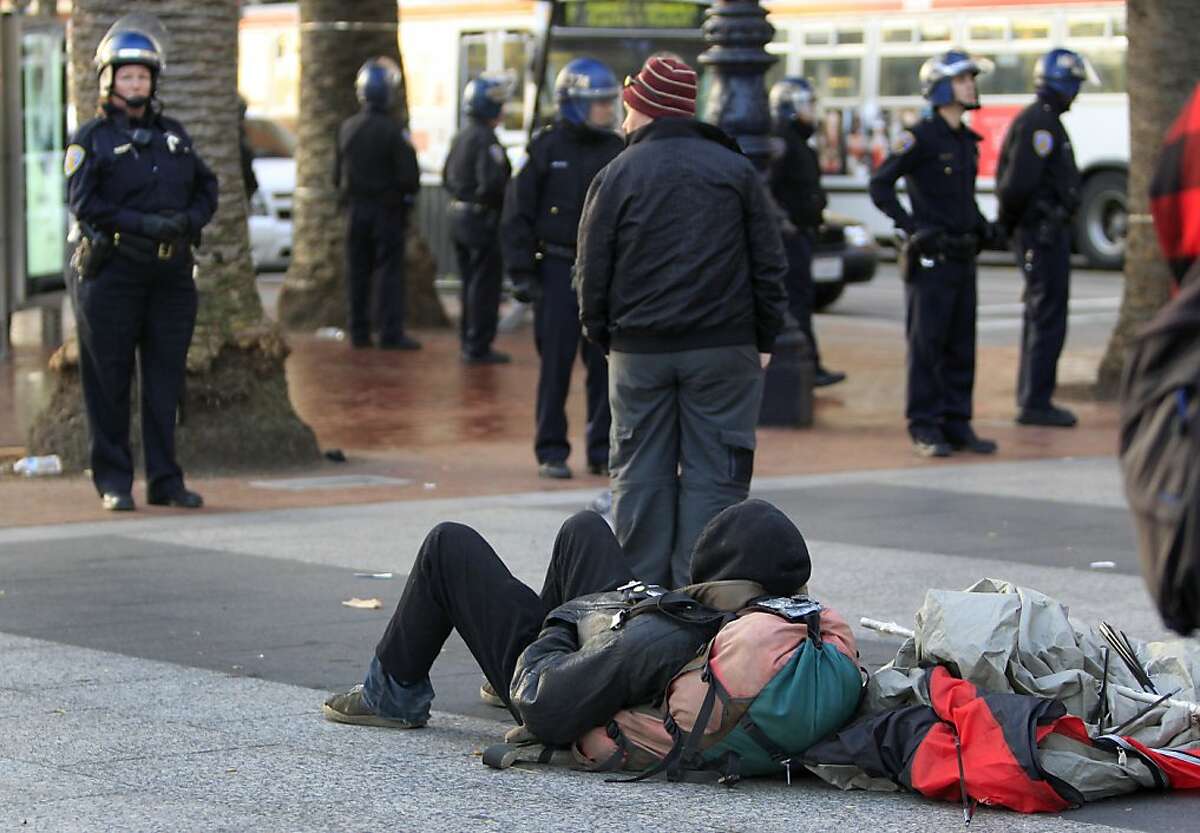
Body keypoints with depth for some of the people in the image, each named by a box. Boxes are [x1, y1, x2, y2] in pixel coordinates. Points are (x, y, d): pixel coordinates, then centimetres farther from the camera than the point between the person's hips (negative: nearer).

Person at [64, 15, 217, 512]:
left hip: (171, 271, 4)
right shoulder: (92, 139, 1)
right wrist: (143, 224, -18)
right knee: (110, 382, -1)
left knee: (166, 378, 5)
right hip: (113, 272, -4)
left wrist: (190, 219, -5)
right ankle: (113, 481, 5)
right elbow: (83, 202, -9)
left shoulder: (173, 135, 16)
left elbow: (207, 186, 16)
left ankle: (165, 480, 11)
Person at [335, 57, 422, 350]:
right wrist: (407, 191, 5)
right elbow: (409, 177, -16)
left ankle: (359, 332, 14)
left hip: (355, 208, 5)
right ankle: (391, 333, -6)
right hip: (387, 210, -5)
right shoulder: (393, 131, -16)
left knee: (358, 272, 11)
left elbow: (338, 175, 8)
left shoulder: (347, 128, 2)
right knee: (390, 271, -2)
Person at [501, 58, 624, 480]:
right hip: (558, 268, -3)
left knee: (607, 364, 4)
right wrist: (522, 272, -7)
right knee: (556, 364, -1)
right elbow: (517, 214, -2)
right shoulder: (548, 149, -3)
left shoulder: (616, 151, 7)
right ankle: (551, 450, 6)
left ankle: (603, 449, 12)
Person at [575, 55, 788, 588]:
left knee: (640, 475, 7)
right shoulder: (735, 171, 3)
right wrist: (765, 338, 10)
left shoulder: (615, 178, -1)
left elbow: (592, 272, 1)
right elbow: (769, 263, 3)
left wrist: (602, 336, 13)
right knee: (712, 473, 2)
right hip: (723, 347, 0)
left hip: (639, 350, 0)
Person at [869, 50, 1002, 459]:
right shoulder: (921, 138, -9)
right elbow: (880, 186, -10)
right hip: (931, 257, -8)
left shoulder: (967, 140, 15)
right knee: (927, 344, -3)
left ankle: (957, 424, 15)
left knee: (961, 345, 9)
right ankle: (925, 428, 1)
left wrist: (981, 226, 12)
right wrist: (911, 227, -15)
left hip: (963, 255, 8)